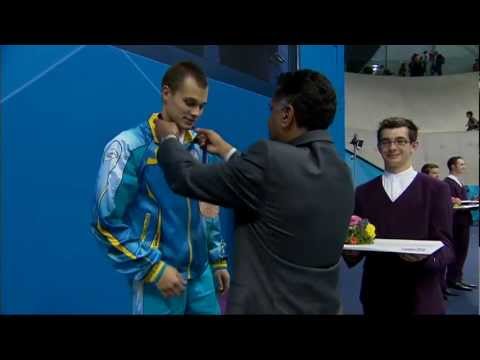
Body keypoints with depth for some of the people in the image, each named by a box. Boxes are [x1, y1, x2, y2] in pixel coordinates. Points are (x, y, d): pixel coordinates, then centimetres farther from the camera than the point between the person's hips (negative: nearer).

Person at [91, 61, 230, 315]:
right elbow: (106, 222, -14)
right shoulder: (129, 147, -13)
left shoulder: (198, 147, 5)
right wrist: (154, 269, -15)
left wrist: (218, 259, 14)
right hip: (157, 280, -5)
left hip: (201, 275, 6)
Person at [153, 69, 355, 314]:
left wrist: (168, 139, 4)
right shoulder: (341, 171, 1)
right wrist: (226, 150, 21)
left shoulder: (271, 158, -23)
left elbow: (188, 178, -13)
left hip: (267, 305, -7)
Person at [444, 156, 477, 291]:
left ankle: (457, 278, 22)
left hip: (463, 222, 9)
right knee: (456, 251, -2)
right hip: (456, 222, -9)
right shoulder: (448, 183, -14)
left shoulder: (459, 183, 17)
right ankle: (452, 280, 6)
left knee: (462, 251, 14)